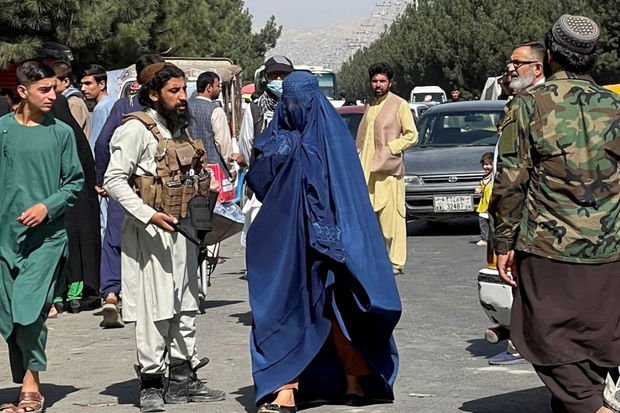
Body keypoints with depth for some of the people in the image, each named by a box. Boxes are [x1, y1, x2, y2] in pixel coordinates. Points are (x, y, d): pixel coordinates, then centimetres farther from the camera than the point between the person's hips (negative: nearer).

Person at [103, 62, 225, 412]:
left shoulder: (179, 130, 16)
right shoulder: (137, 129, -10)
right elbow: (114, 180, -16)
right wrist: (148, 215, -24)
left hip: (182, 229, 9)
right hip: (151, 232, -8)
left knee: (186, 305, 11)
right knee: (155, 308, -8)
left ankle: (183, 378, 19)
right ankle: (151, 384, 0)